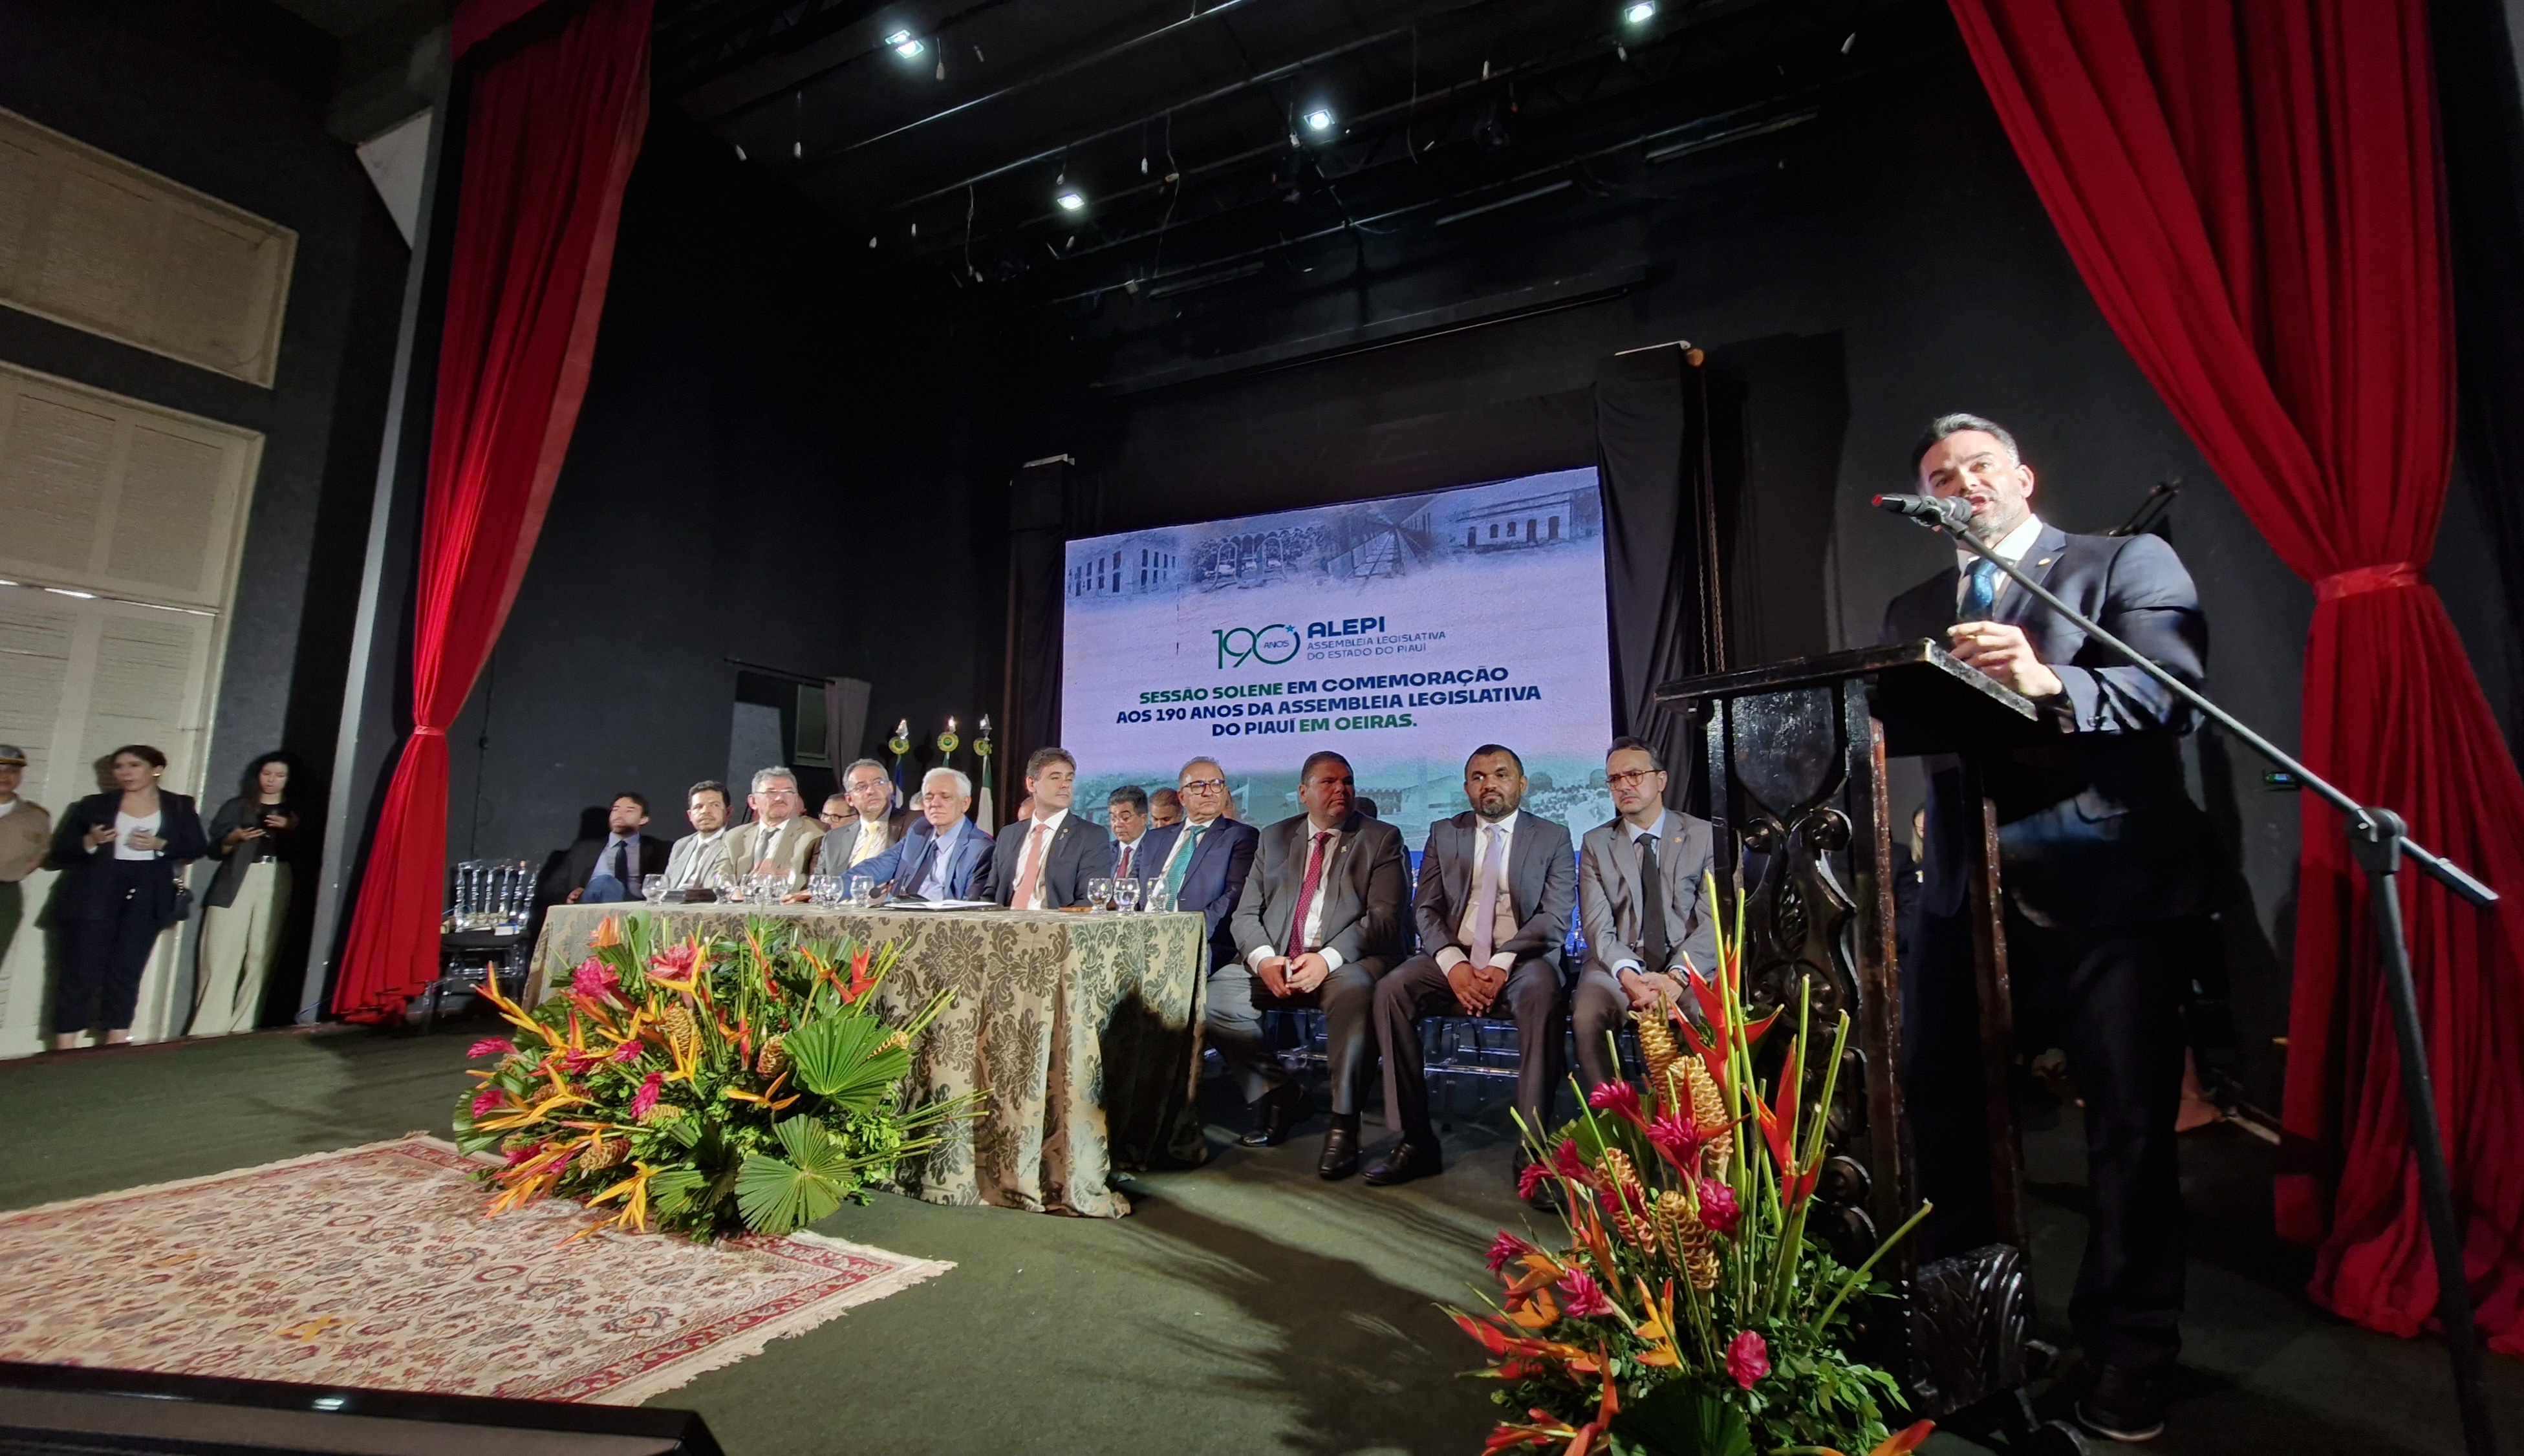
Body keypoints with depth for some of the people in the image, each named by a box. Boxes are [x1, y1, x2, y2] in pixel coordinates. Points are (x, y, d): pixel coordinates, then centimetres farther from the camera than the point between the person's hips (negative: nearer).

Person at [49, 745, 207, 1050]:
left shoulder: (179, 807, 8)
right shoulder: (93, 805, 6)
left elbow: (198, 847, 5)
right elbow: (60, 852, 6)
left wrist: (160, 845, -11)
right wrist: (90, 842, -14)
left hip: (147, 896, 1)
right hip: (94, 895, 0)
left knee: (127, 970, 4)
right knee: (82, 971, -2)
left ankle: (117, 1044, 9)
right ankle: (63, 1048, 4)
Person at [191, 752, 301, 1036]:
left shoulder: (294, 812, 19)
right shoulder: (237, 807, 19)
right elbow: (216, 848, 11)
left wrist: (291, 829, -9)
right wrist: (236, 837, -9)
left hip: (278, 883, 0)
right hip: (237, 882, 1)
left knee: (262, 955, -8)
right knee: (222, 954, -7)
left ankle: (242, 1026, -6)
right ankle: (208, 1028, -4)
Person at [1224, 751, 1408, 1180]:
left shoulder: (1381, 838, 4)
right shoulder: (1274, 838, 15)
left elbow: (1383, 918, -7)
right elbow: (1246, 913, 10)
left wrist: (1327, 959, -22)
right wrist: (1263, 958, -12)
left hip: (1346, 962, -4)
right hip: (1276, 963, 4)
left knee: (1353, 990, -36)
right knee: (1215, 995, -19)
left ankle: (1343, 1122, -21)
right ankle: (1278, 1093, 4)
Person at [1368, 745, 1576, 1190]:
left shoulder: (1553, 838, 8)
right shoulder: (1444, 834, 13)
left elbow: (1557, 917, -3)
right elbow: (1426, 909, 6)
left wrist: (1503, 964, -19)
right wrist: (1453, 964, -14)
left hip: (1522, 958, -2)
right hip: (1453, 957, 2)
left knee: (1542, 995, -36)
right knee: (1390, 990, -25)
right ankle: (1415, 1140, -17)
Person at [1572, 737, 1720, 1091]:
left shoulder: (1703, 836, 6)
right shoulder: (1595, 844, 9)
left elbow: (1713, 921, -4)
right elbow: (1598, 927, -2)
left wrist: (1676, 976, -21)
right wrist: (1630, 976, -22)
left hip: (1689, 966, 0)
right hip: (1618, 966, 1)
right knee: (1587, 1018, -29)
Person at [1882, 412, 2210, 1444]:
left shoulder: (2129, 562, 3)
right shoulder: (1913, 611, 17)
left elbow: (2170, 690, -14)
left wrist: (2050, 685, -31)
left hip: (2106, 879, -4)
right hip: (1966, 882, 5)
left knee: (2129, 1119, 2)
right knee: (1936, 1093, 12)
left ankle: (2128, 1354, 22)